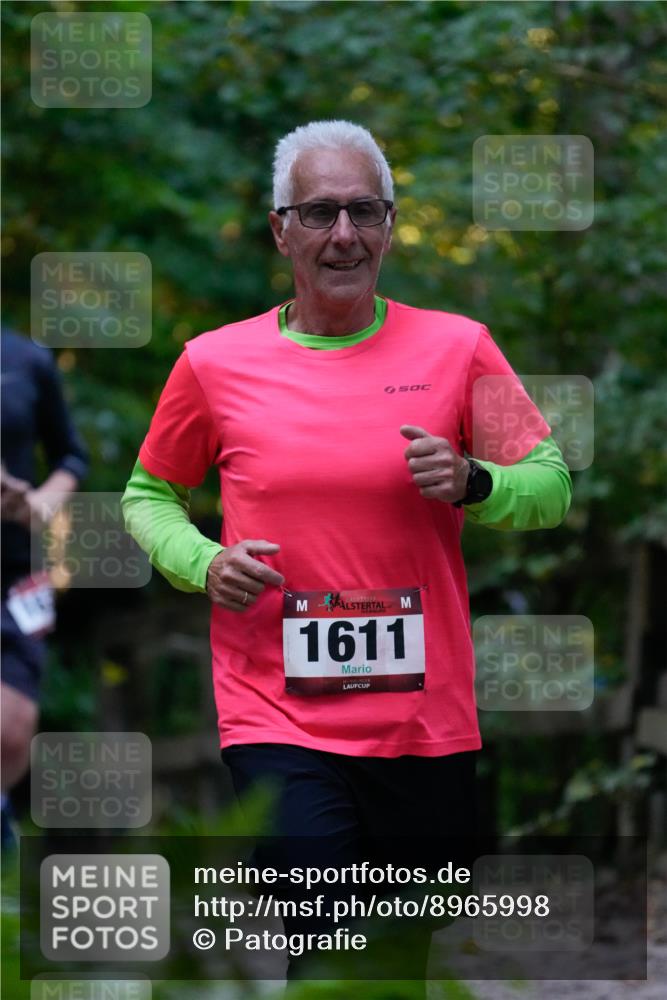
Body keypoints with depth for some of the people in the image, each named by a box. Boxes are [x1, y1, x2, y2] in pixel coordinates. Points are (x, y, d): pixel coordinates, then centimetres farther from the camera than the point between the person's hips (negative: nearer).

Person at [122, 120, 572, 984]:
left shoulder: (457, 347, 2)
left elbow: (553, 487, 6)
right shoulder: (215, 363, 2)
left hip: (428, 717, 2)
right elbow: (148, 495, 15)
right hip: (277, 716, -2)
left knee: (432, 959, 14)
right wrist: (204, 564, -5)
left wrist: (472, 484, -15)